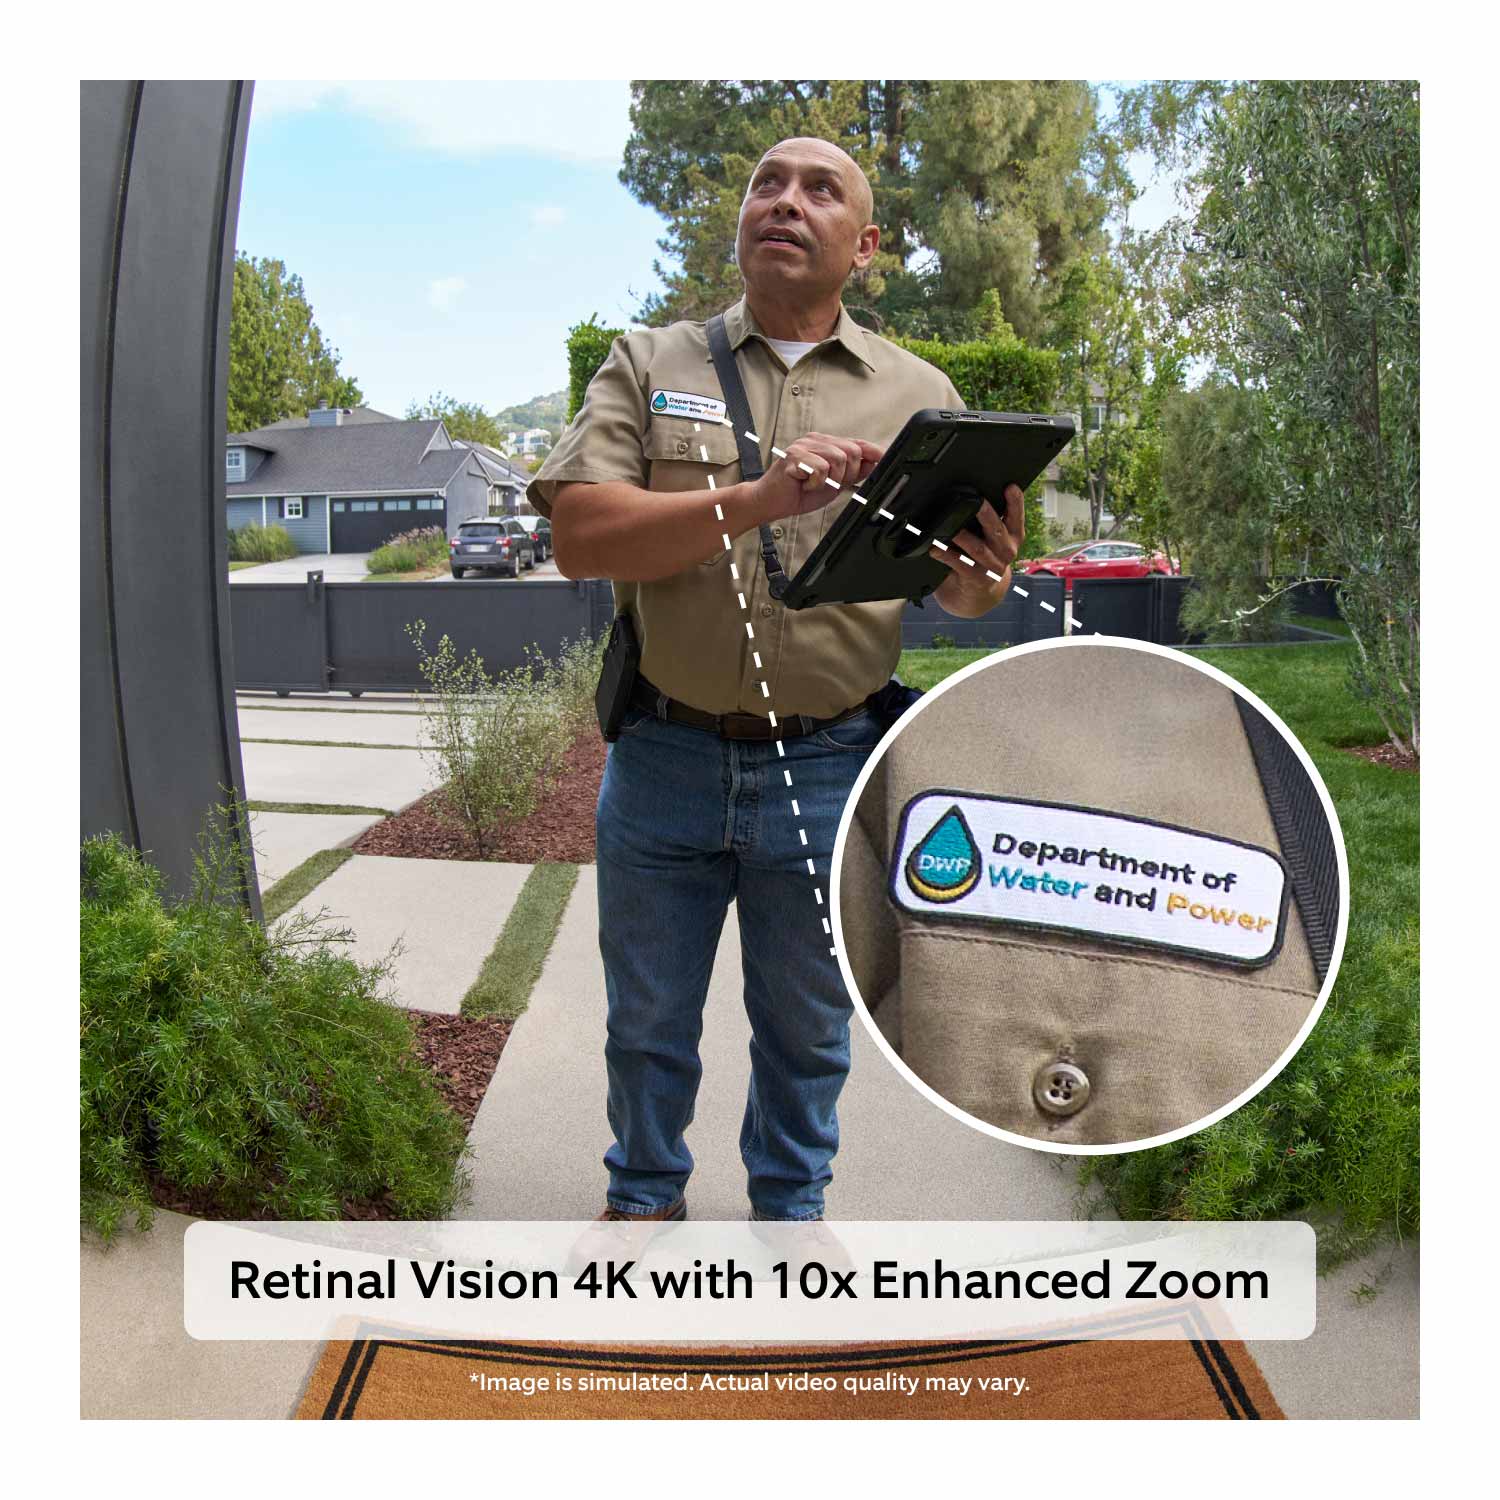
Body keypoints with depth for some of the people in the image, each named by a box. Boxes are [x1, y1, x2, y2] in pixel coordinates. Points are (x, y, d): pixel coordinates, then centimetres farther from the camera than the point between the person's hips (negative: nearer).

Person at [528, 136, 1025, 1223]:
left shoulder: (920, 394, 6)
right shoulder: (649, 366, 3)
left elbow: (957, 588, 5)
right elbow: (580, 535, -11)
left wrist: (985, 580, -20)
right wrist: (754, 501, -24)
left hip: (831, 770, 1)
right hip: (666, 762, 0)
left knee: (806, 1027, 17)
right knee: (649, 1017, 17)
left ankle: (791, 1204, 41)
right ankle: (646, 1191, 42)